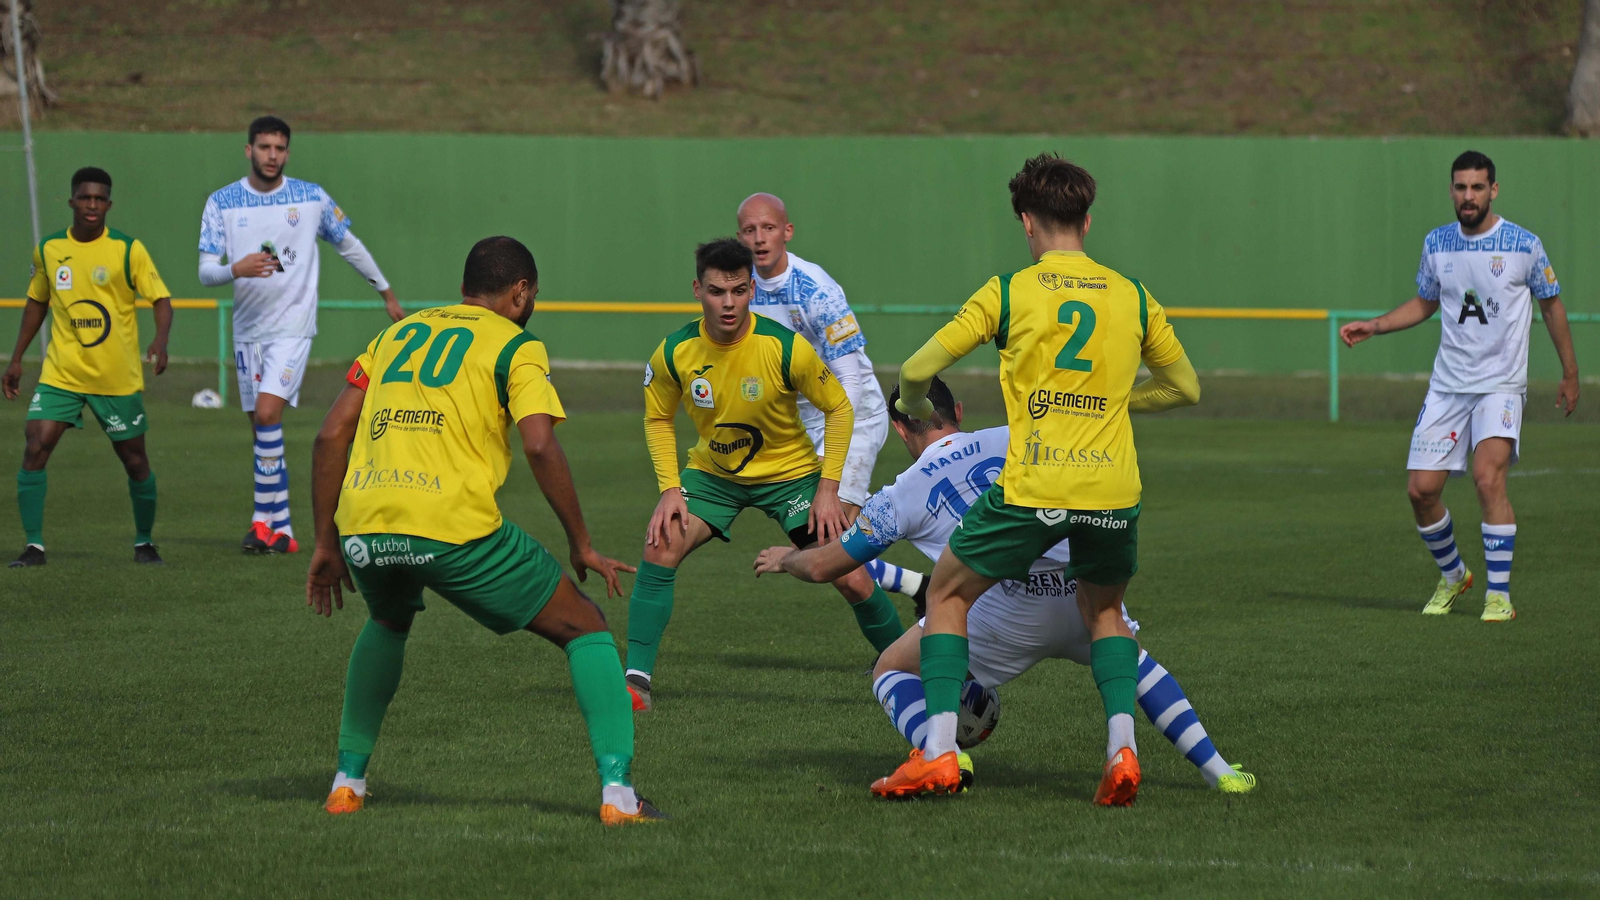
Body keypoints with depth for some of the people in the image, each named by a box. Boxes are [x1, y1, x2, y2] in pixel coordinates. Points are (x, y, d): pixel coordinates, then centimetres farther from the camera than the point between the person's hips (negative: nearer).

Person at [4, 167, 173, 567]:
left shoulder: (128, 250, -7)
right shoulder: (49, 249, 3)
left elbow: (161, 299, -10)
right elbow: (37, 302, 17)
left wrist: (160, 341, -30)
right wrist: (17, 359, 16)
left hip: (119, 378, -2)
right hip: (61, 373, 2)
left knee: (135, 460, 6)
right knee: (35, 450, -14)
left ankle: (144, 543, 26)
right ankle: (34, 546, -7)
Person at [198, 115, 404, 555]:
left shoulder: (312, 198, -1)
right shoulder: (222, 203, 0)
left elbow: (350, 246, 14)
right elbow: (205, 271, -5)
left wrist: (387, 293, 21)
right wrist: (236, 270, -26)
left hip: (293, 324, -3)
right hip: (248, 329, 3)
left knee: (268, 413, -20)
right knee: (263, 426, 5)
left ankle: (265, 521, -14)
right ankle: (282, 530, 12)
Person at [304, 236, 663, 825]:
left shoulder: (397, 334, 25)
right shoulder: (515, 347, 10)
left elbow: (331, 435, 19)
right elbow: (540, 445, -5)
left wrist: (326, 544, 24)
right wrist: (581, 545, 4)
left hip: (364, 526, 5)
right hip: (454, 525, -5)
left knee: (388, 623, 38)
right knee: (585, 629, 10)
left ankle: (347, 782, 31)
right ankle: (618, 791, -4)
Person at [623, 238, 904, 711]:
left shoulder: (785, 347, -25)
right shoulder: (674, 352, -19)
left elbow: (839, 408, -11)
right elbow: (658, 418, 0)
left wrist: (828, 489, -15)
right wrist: (670, 489, -11)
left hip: (789, 471, -2)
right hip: (712, 472, 2)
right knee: (660, 547, -21)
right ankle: (636, 680, -13)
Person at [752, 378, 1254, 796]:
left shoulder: (902, 496, 18)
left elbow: (823, 566, 25)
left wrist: (786, 559, 46)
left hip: (1012, 605, -3)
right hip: (1084, 585, 4)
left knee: (892, 671, 16)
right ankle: (1215, 769, 24)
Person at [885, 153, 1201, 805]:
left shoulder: (1009, 292, 0)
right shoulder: (1132, 297, 9)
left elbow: (917, 371, -1)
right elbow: (1185, 388, 20)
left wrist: (913, 406, 22)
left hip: (1032, 489, -3)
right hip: (1113, 490, 3)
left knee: (948, 595, 17)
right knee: (1104, 610, 27)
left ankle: (938, 753, 6)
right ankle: (1121, 746, 5)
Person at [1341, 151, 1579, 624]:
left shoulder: (1524, 244, -5)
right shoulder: (1436, 243, 5)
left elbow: (1551, 305, 7)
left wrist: (1570, 375, 9)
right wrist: (1373, 327, 8)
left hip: (1501, 385, -4)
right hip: (1447, 385, 4)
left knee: (1488, 476, -23)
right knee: (1421, 488, -1)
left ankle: (1500, 593, -16)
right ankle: (1452, 576, 25)